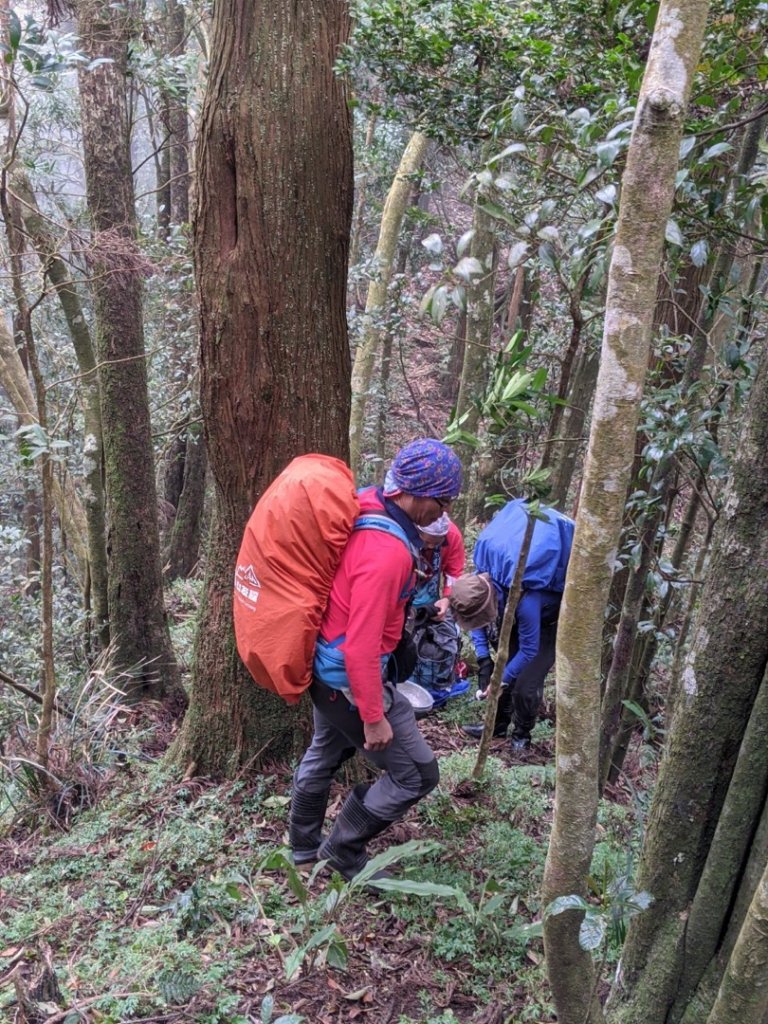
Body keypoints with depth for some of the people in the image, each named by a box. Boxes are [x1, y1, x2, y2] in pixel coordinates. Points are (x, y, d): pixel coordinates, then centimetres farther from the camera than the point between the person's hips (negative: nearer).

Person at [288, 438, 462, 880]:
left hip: (326, 664, 10)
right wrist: (374, 717, -20)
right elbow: (362, 646, -30)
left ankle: (304, 844, 50)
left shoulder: (368, 508, -4)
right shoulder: (386, 552, -32)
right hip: (350, 680, -10)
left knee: (326, 752, 29)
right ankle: (344, 851, 23)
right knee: (417, 773, 5)